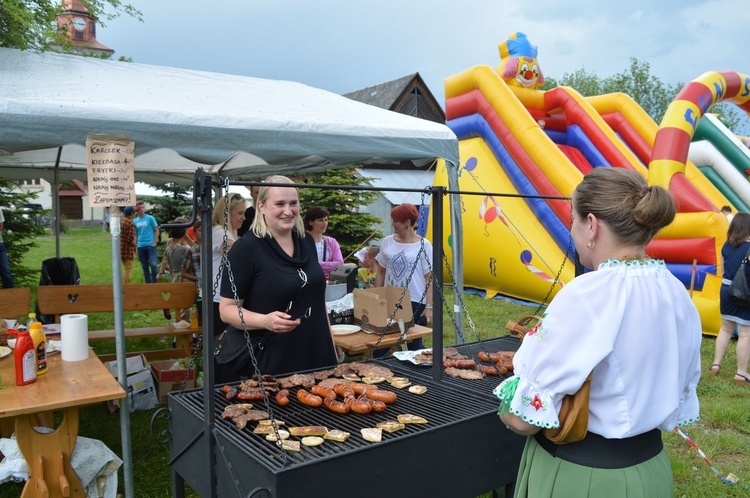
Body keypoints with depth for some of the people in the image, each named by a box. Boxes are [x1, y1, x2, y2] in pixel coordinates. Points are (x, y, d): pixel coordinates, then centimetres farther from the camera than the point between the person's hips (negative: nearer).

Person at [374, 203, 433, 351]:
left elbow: (430, 278, -5)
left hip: (415, 302, -3)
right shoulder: (387, 242, 7)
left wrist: (429, 306, -11)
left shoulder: (423, 245, -4)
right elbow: (380, 272, 14)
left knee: (414, 344, 3)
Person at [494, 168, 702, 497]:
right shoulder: (679, 295, -2)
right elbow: (679, 407, 10)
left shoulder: (588, 295, -26)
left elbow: (522, 418, -23)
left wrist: (508, 411, -3)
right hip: (650, 470, 7)